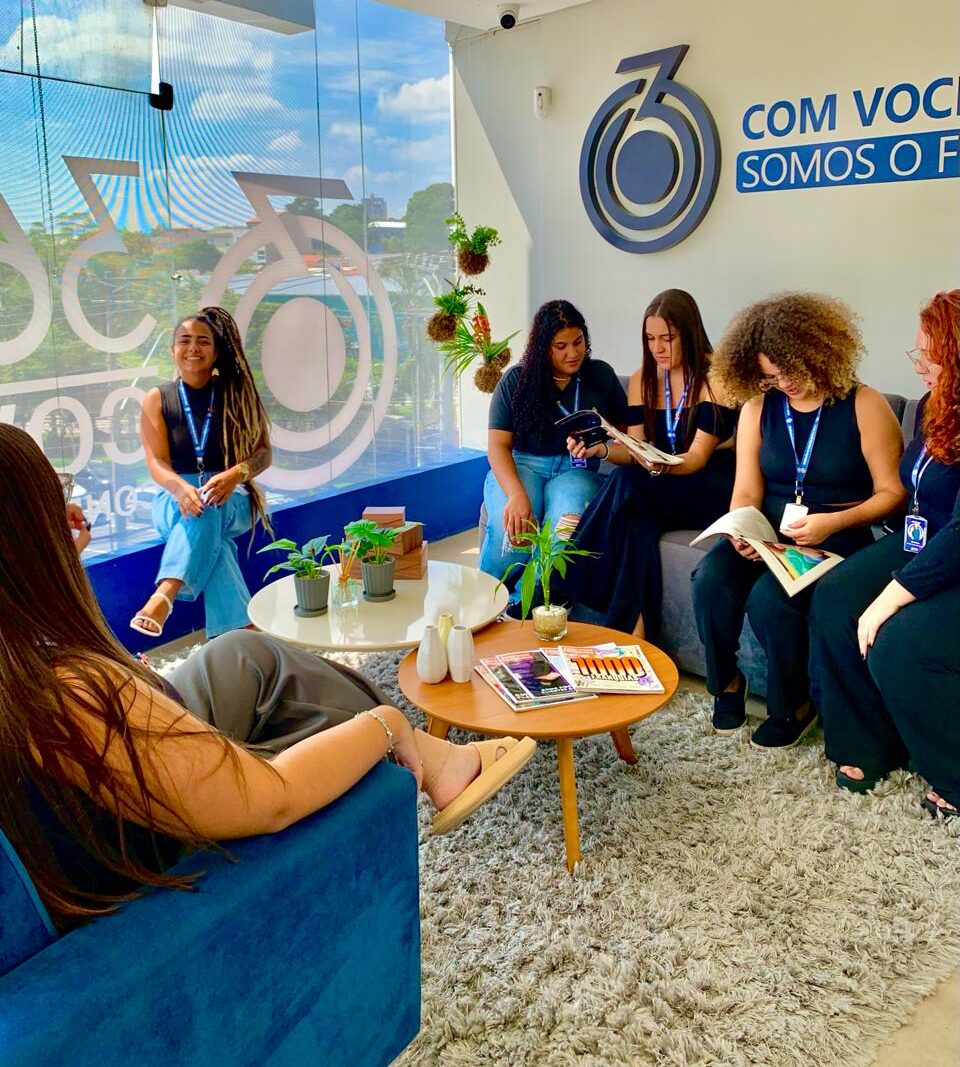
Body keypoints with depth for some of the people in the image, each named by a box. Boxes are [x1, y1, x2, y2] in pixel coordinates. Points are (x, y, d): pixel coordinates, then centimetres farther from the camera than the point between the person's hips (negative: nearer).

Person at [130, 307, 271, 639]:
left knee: (208, 509, -39)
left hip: (235, 500, -1)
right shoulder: (157, 400, 8)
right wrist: (181, 488, -30)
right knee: (202, 520, -37)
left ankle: (163, 597, -57)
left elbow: (263, 452, 0)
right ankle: (239, 633, -48)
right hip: (174, 501, 1)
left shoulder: (237, 393, 8)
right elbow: (157, 462, -5)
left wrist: (233, 475, -24)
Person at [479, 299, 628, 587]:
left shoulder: (601, 375, 10)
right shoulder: (517, 380, 4)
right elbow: (498, 444, -3)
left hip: (575, 469, 1)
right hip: (520, 466, -1)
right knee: (512, 528, -35)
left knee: (566, 528, -36)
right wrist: (516, 494, -22)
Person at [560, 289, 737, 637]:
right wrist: (600, 449, -22)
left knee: (628, 485, -31)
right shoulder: (642, 380, 8)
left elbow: (698, 457, -17)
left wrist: (661, 465, -39)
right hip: (661, 491, 4)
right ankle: (634, 632, -30)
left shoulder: (714, 377, -9)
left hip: (711, 488, -4)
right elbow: (634, 449, 1)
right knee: (638, 523, -33)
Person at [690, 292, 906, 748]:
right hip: (771, 532, 4)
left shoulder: (864, 406, -4)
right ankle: (726, 683, 0)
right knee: (711, 577, -25)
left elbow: (892, 492, -7)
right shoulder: (758, 407, 7)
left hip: (838, 538, -4)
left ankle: (794, 706, -3)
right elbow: (746, 492, 3)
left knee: (769, 597, -30)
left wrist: (833, 523, -21)